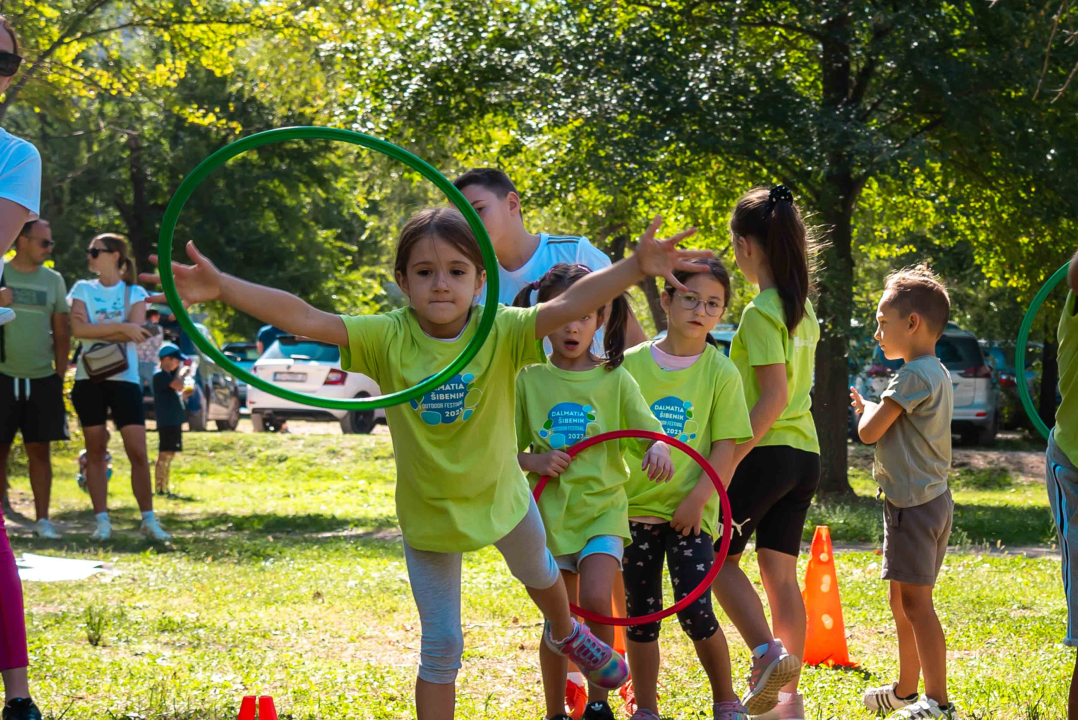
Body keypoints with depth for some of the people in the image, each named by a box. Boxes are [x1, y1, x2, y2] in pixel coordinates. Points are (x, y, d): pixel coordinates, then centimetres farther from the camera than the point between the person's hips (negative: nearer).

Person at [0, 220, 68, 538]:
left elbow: (61, 333, 11)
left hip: (42, 379, 2)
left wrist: (60, 378, 7)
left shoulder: (53, 280, 8)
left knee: (39, 450, 2)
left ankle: (43, 519, 5)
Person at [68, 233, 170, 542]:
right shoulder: (83, 289, 8)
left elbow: (136, 333, -9)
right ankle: (102, 521, 4)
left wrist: (96, 330, -11)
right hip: (90, 378, 1)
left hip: (125, 378, -1)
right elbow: (79, 329, -8)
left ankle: (148, 520, 1)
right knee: (96, 450, 1)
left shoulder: (135, 293, 7)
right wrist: (120, 328, -14)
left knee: (138, 451, -6)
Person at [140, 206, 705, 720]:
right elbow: (305, 319, -34)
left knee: (538, 574, 33)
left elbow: (568, 305, -40)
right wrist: (222, 288, -46)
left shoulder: (501, 333, -25)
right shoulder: (388, 339, -24)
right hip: (427, 513, -2)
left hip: (502, 497, 2)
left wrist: (635, 268, -57)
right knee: (441, 646, 4)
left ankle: (566, 635, 68)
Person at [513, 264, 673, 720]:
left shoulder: (614, 379, 0)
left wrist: (659, 449, -29)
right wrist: (535, 462, -14)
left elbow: (649, 428, -6)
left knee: (596, 600, -21)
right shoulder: (529, 380, 2)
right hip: (550, 509, 1)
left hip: (603, 506, -1)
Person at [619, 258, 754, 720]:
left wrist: (697, 498, -14)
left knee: (695, 612, -9)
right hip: (636, 507, 2)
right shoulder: (632, 363, 3)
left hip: (689, 512, -2)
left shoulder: (720, 372, -2)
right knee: (641, 614, 6)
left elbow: (727, 447, -5)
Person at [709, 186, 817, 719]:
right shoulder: (803, 309, 12)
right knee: (781, 573, 9)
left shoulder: (760, 313, -13)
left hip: (767, 453, -8)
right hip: (805, 454, 8)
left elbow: (773, 397, -19)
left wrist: (727, 462, -20)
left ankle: (767, 651, -11)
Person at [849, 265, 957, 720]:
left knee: (916, 602, -11)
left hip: (914, 504, -10)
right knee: (902, 601, 19)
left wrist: (868, 409, 1)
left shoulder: (914, 377, -17)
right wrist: (871, 409, 15)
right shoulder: (938, 374, 15)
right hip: (931, 499, 10)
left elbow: (869, 432, -18)